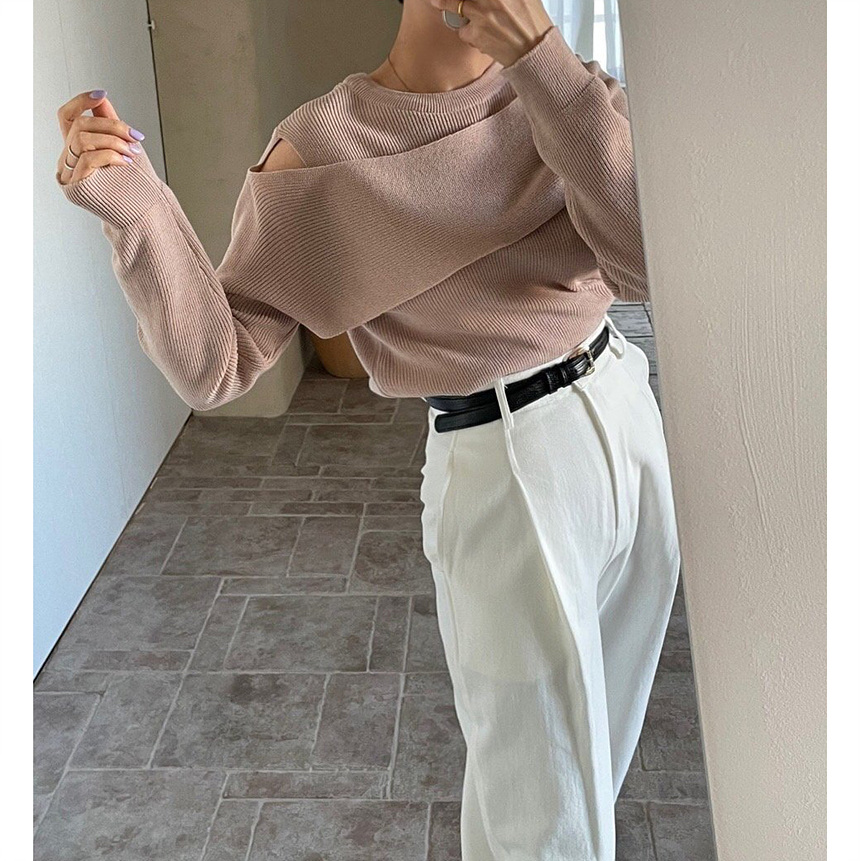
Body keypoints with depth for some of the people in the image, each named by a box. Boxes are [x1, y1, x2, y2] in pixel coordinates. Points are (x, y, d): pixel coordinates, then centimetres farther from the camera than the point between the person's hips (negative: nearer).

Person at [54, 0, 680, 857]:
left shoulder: (567, 87, -3)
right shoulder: (320, 153, -13)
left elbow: (646, 265, -20)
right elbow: (215, 367, -13)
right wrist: (135, 210, -28)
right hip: (505, 469, -5)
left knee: (602, 732, 27)